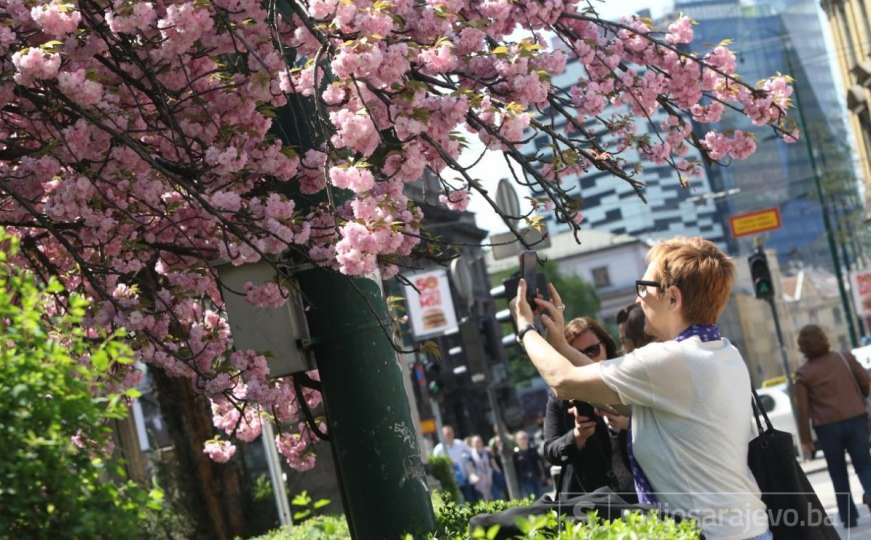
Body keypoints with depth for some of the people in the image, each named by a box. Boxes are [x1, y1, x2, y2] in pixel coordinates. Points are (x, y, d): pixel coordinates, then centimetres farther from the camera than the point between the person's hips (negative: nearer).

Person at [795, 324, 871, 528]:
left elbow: (803, 410, -4)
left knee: (839, 473, 14)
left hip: (827, 427, -1)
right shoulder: (845, 358, 4)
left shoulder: (803, 373, -2)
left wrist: (805, 440, 2)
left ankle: (849, 517, 14)